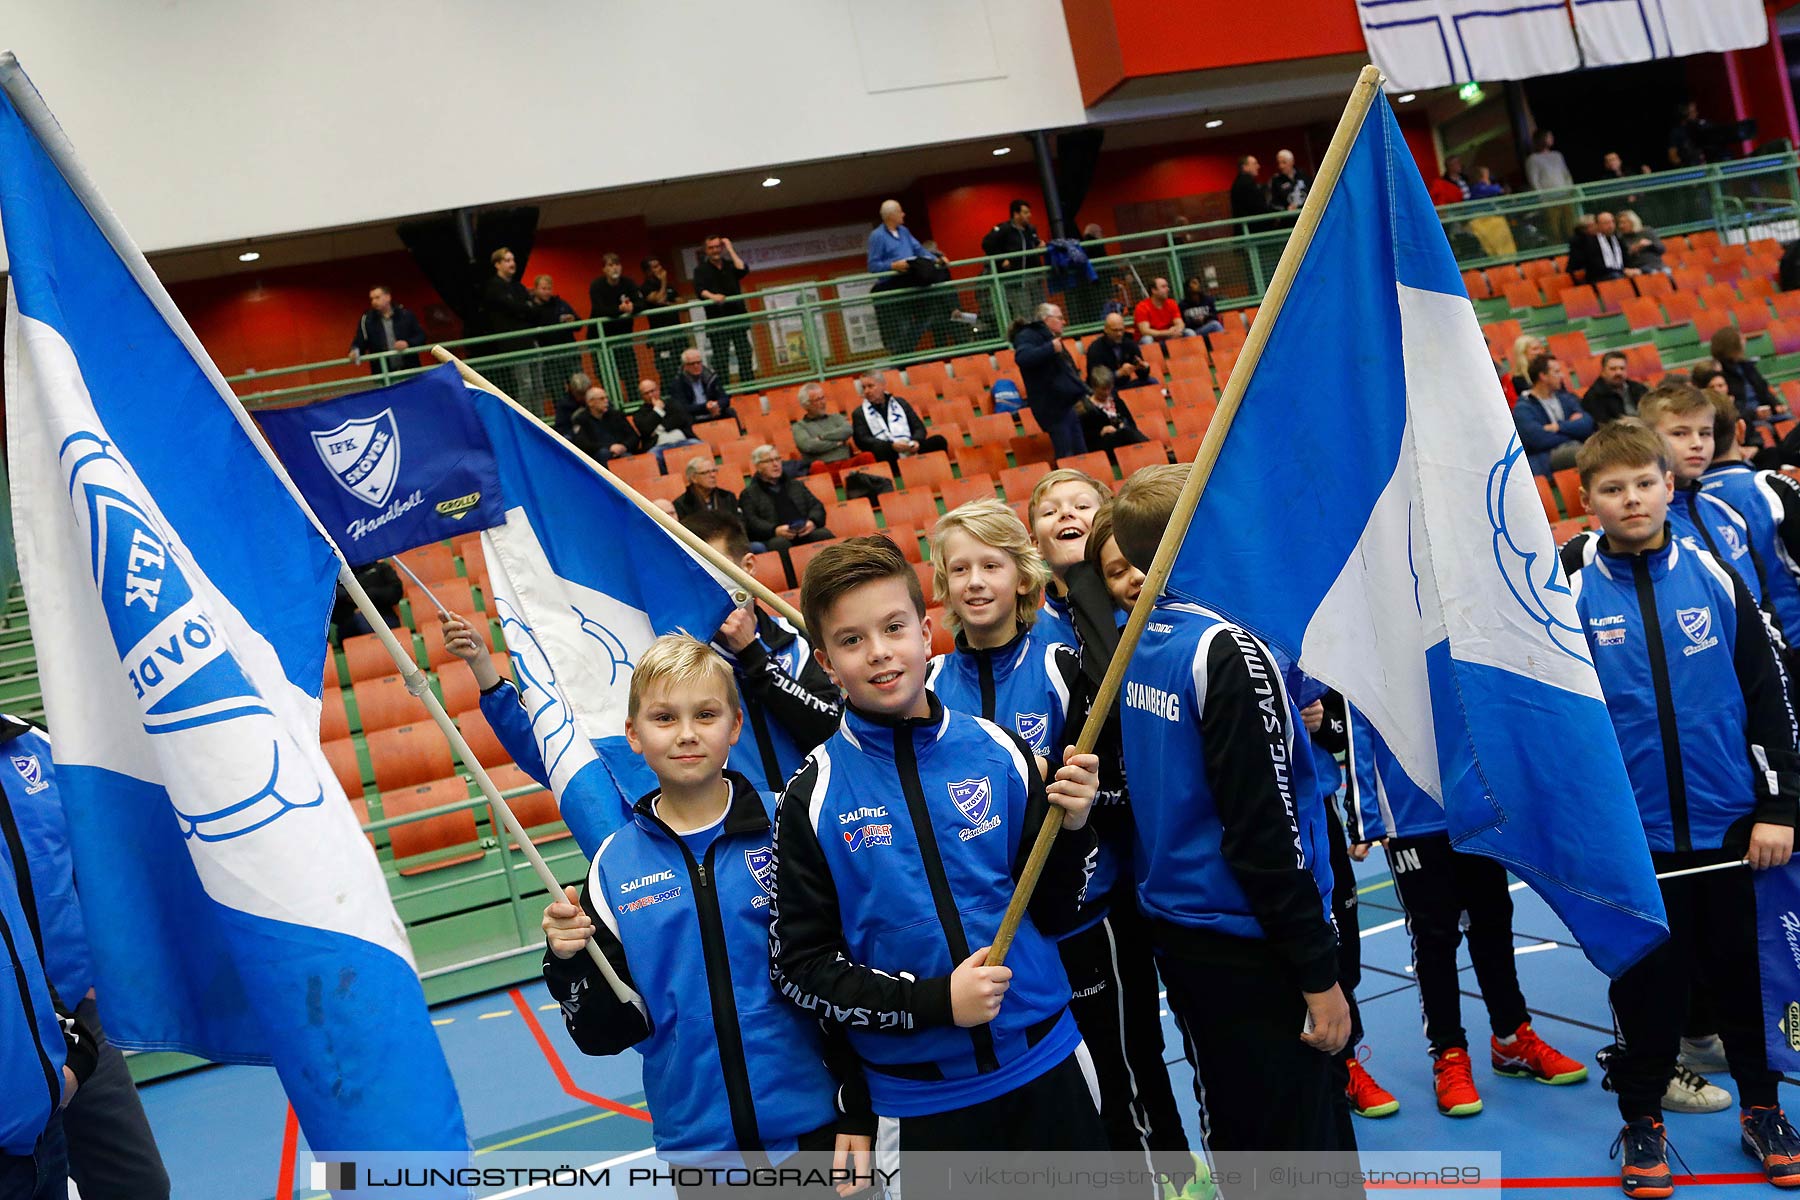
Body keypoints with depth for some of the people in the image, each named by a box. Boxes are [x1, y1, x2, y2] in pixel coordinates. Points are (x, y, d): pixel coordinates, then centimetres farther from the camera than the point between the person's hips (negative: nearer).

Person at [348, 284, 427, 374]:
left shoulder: (405, 315, 5)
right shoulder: (366, 320, 6)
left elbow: (421, 336, 6)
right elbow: (359, 342, 6)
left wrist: (408, 343, -13)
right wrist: (355, 352, -16)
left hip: (410, 371, 0)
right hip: (383, 376, 0)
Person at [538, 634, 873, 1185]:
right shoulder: (615, 864, -2)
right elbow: (607, 1034, 2)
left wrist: (857, 1113, -1)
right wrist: (570, 962, -15)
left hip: (816, 1125, -2)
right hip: (698, 1142, 2)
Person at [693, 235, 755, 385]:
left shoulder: (730, 265, 15)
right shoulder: (701, 270, 9)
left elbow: (743, 270, -6)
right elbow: (700, 289, -8)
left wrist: (730, 250, 0)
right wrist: (712, 296, -29)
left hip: (737, 316, 2)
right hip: (717, 319, -2)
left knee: (744, 353, -1)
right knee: (721, 358, -5)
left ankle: (748, 383, 4)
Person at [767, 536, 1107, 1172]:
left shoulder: (998, 753, -3)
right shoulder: (813, 797, -10)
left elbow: (1052, 915, 5)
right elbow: (797, 967, -7)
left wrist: (1070, 829, -13)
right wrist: (933, 1002, -16)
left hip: (1046, 1066, 2)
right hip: (921, 1101, -2)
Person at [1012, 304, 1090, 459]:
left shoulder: (1049, 337, 21)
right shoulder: (1028, 336, -9)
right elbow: (1022, 357, -31)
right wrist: (1050, 348, -32)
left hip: (1067, 405, 10)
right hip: (1053, 408, -10)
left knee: (1081, 456, 10)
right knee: (1067, 460, -10)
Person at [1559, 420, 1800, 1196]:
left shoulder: (1712, 576, 0)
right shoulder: (1572, 593, -4)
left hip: (1728, 824, 1)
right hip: (1633, 834, -1)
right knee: (1647, 979, 8)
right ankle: (1641, 1119, 26)